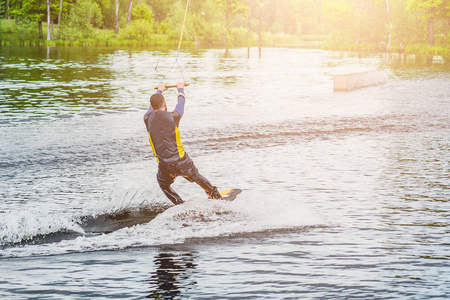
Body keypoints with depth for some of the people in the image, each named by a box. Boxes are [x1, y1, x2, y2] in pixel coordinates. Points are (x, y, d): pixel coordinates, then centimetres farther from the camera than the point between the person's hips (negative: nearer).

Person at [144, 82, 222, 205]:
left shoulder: (148, 119, -1)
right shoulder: (172, 117, -6)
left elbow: (152, 108, 24)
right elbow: (181, 103, 17)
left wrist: (159, 90, 43)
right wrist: (180, 89, 39)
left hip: (164, 165, 1)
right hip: (181, 161, -1)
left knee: (163, 185, 27)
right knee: (198, 178, 22)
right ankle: (217, 197, 33)